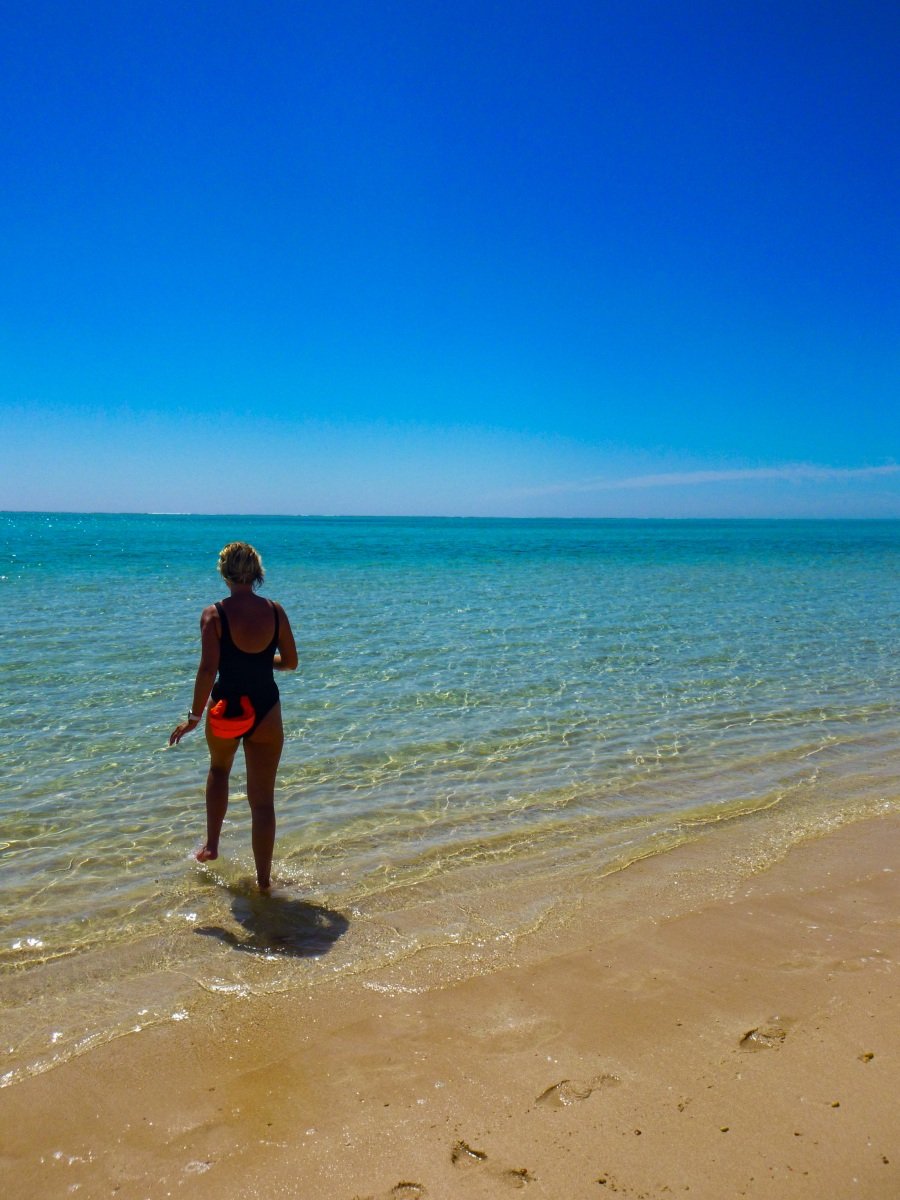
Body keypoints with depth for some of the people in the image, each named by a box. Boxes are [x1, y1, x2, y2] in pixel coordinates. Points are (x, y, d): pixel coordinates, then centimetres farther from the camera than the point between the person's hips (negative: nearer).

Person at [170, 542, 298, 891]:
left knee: (219, 769, 32)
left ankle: (211, 845, 37)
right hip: (266, 710, 1)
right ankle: (264, 879, 12)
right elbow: (290, 662, 4)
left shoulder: (214, 614, -12)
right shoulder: (275, 611, -3)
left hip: (227, 709, -1)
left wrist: (194, 716, -11)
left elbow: (208, 669, -18)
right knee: (263, 799, 8)